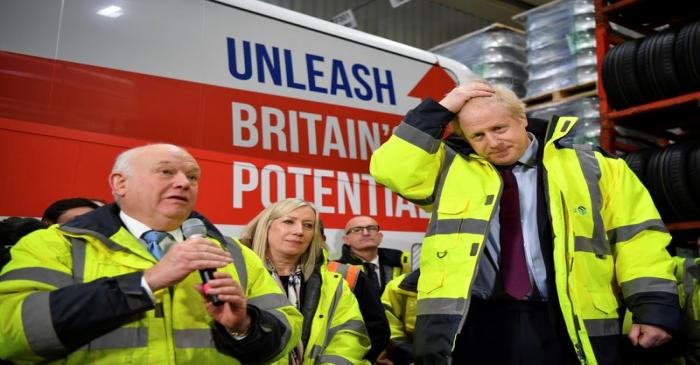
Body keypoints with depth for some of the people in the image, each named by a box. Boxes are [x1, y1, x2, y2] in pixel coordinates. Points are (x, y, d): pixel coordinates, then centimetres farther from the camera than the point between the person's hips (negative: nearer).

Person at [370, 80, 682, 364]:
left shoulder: (590, 167, 7)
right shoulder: (452, 169, 9)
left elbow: (637, 233, 5)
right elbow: (392, 169, -3)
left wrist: (655, 304, -5)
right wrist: (439, 110, -4)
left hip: (565, 327, 0)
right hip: (470, 327, 1)